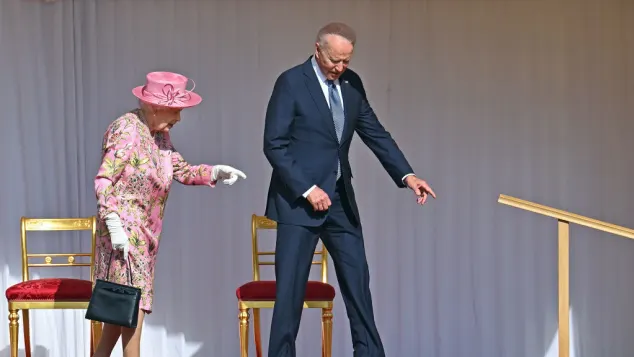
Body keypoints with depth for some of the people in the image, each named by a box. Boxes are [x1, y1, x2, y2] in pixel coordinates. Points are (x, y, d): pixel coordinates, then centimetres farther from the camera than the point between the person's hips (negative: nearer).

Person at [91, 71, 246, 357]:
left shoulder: (160, 133, 9)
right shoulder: (126, 129, -16)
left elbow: (181, 170, 12)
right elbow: (103, 180, -19)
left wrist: (215, 172, -4)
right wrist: (114, 225, -25)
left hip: (145, 233, 8)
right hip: (124, 231, -8)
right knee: (133, 305, -9)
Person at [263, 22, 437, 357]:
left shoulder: (351, 83, 7)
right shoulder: (291, 82, -10)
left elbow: (375, 133, 8)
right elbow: (274, 145, -13)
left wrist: (407, 175, -4)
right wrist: (307, 189, -19)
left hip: (340, 198, 6)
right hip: (299, 198, -6)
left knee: (357, 280, 10)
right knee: (290, 288, -1)